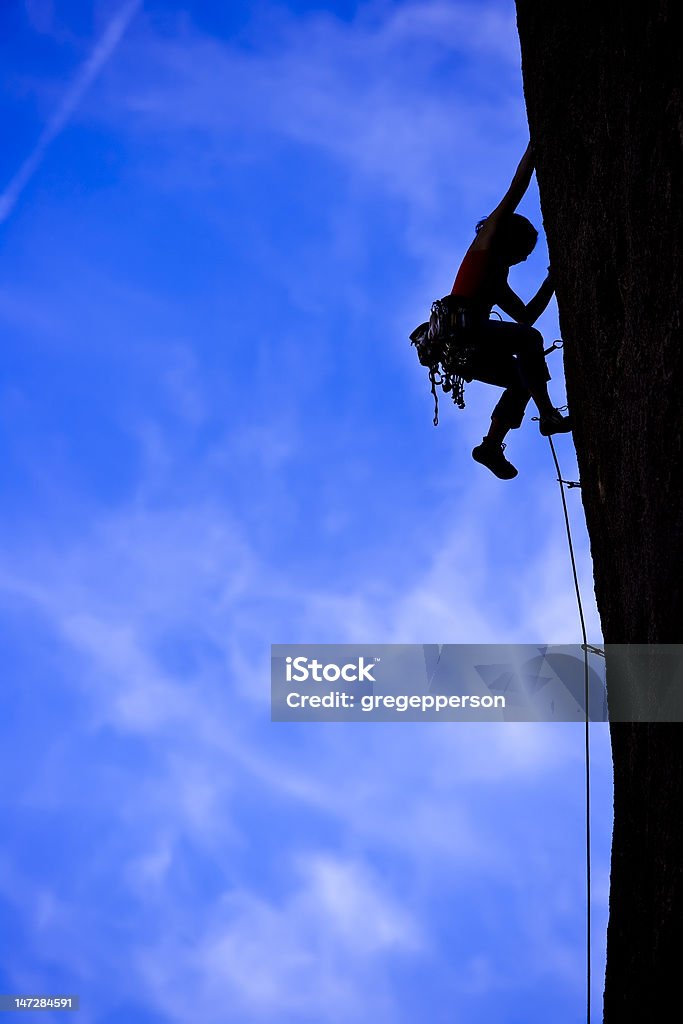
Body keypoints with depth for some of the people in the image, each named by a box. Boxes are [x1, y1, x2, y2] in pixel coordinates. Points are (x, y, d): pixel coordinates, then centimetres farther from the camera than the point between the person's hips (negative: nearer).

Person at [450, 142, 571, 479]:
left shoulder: (499, 280, 33)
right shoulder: (487, 239, 14)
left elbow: (525, 316, 31)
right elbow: (516, 190, 10)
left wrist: (551, 283, 27)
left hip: (464, 348, 9)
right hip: (462, 327, -9)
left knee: (523, 380, 10)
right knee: (528, 338, -21)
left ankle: (490, 447, 4)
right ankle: (549, 416, -27)